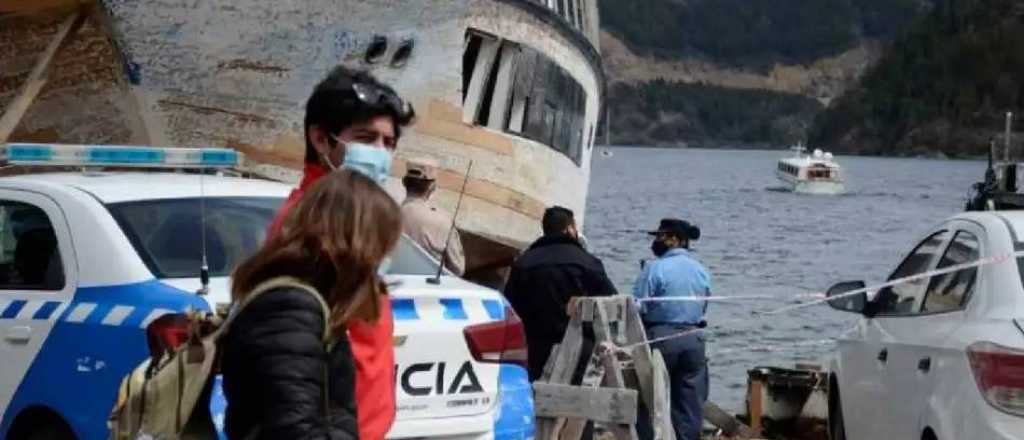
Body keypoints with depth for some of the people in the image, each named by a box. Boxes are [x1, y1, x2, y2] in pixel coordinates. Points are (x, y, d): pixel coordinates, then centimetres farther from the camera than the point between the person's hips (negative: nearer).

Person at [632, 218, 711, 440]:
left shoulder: (655, 269, -11)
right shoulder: (702, 271, 7)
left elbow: (637, 308, -12)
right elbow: (703, 308, 11)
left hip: (660, 337, -5)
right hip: (693, 338, 5)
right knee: (690, 403, 7)